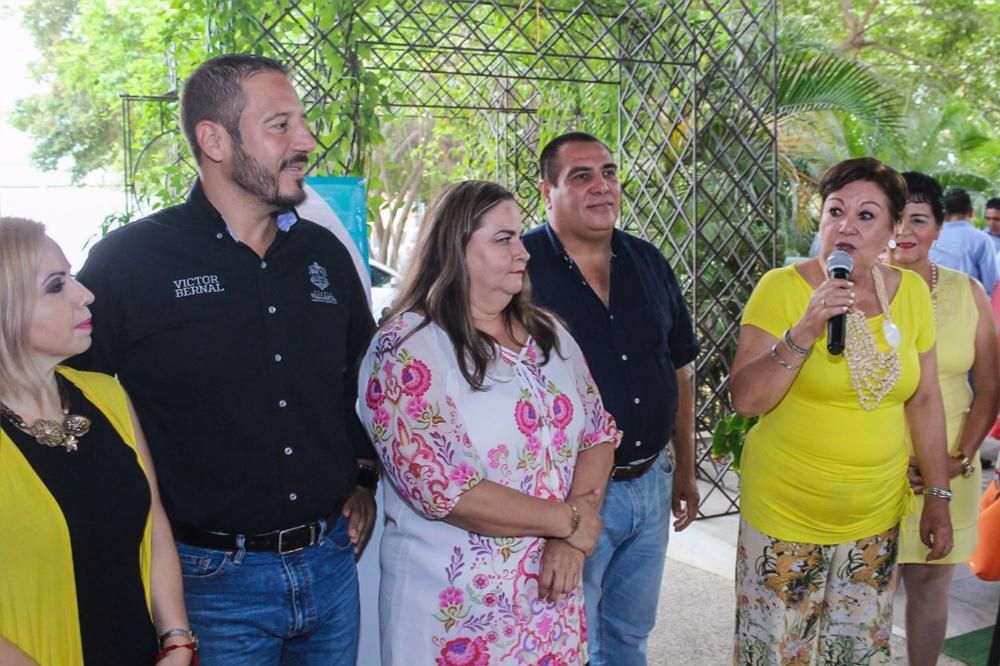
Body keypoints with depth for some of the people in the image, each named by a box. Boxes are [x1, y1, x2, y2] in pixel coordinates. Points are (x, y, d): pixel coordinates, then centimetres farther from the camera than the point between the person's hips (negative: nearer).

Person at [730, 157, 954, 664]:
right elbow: (745, 400, -16)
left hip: (877, 516, 4)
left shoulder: (911, 291, 0)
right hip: (786, 515, -3)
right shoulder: (782, 287, -12)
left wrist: (938, 496, 8)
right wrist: (804, 332, -28)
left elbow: (924, 399, 7)